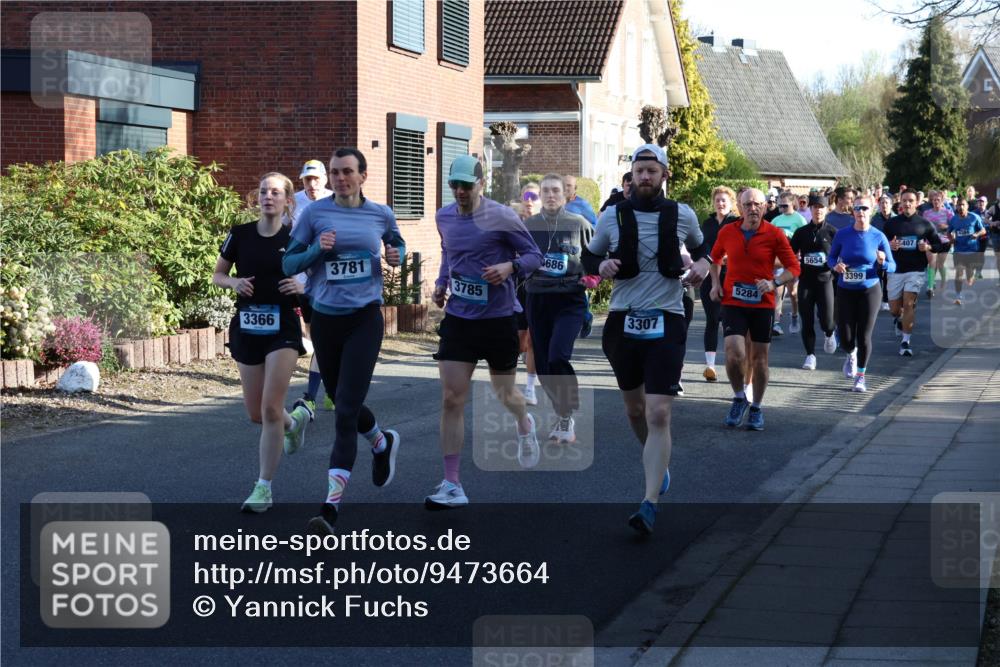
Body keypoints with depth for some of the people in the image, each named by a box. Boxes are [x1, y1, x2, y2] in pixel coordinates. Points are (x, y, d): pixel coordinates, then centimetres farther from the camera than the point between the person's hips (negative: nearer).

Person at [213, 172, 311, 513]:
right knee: (255, 413, 10)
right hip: (246, 328, 3)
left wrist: (302, 286, -16)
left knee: (271, 408, -13)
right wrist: (234, 282, -11)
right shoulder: (240, 235, 1)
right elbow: (217, 275, 10)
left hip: (283, 328, -3)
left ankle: (264, 488, -3)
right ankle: (296, 421, 45)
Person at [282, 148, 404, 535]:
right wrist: (317, 249, -16)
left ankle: (331, 507, -15)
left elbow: (397, 244, 23)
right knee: (342, 403, 16)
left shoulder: (381, 214, 3)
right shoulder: (315, 213, 0)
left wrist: (397, 256, 0)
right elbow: (289, 263, 2)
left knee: (346, 409, -12)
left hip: (365, 319, -2)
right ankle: (383, 443, 50)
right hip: (325, 319, 2)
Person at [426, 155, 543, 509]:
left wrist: (510, 267, -24)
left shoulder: (502, 217, -11)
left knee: (504, 393, 13)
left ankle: (525, 425, 52)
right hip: (458, 319, 3)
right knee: (451, 399, -7)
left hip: (499, 319, -3)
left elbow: (534, 256, -4)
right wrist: (441, 283, 8)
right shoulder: (444, 217, 5)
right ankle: (452, 486, -5)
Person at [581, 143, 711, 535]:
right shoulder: (612, 217, 2)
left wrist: (703, 264, -1)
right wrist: (601, 265, -9)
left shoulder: (682, 216, 2)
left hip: (666, 324, -2)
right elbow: (589, 256, 14)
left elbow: (700, 246, 21)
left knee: (659, 414, -13)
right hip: (622, 322, 2)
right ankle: (657, 463, 47)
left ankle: (650, 505, -15)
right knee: (635, 408, 17)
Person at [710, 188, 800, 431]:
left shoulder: (774, 235, -5)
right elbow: (714, 258, 20)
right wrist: (715, 283, 6)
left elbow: (794, 268, -2)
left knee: (759, 358, 7)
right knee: (734, 354, -15)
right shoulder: (727, 232, 1)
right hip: (733, 303, 0)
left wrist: (774, 283, -19)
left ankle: (756, 408, 24)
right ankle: (739, 399, 10)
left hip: (763, 304, 0)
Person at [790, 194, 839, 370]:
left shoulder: (832, 232, 2)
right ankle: (810, 355, 10)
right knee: (807, 321, 0)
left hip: (825, 279, -2)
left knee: (826, 319, -9)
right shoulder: (802, 232, 8)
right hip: (805, 281, 2)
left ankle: (829, 334, 26)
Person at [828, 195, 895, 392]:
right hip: (846, 291, 1)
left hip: (870, 290, -1)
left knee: (864, 337, -3)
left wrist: (883, 262, -25)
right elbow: (831, 258, 7)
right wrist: (836, 265, -15)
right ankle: (851, 355, 38)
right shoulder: (843, 234, -3)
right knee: (845, 339, 0)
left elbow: (892, 267, -3)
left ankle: (860, 376, 16)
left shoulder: (878, 237, -6)